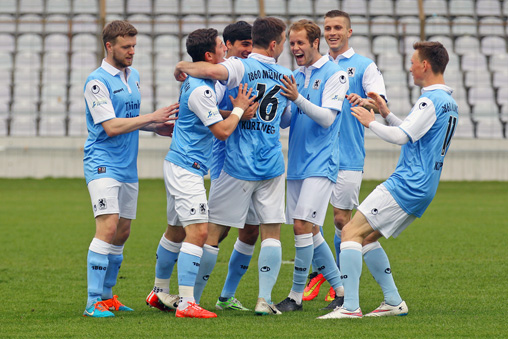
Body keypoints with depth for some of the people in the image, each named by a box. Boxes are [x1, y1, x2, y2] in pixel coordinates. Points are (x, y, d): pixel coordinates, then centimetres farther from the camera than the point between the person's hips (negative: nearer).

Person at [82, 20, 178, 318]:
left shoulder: (134, 75, 14)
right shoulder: (97, 81, -13)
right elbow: (111, 126, -18)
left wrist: (156, 127, 10)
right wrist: (151, 118, -16)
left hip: (128, 167, 8)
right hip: (103, 165, -8)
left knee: (122, 233, 10)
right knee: (108, 226, -18)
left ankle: (107, 296, 20)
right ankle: (94, 303, -18)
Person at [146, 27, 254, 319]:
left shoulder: (197, 82, 11)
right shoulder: (200, 89, -20)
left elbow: (210, 116, 28)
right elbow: (223, 131, -17)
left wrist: (234, 110, 12)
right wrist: (239, 108, -3)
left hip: (178, 164, 11)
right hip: (187, 168, -11)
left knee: (177, 230, 19)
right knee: (198, 231, -15)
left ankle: (160, 292, 31)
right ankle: (186, 303, -21)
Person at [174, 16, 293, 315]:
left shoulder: (241, 67, -8)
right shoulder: (286, 76, 8)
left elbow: (211, 70, -30)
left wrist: (182, 66, -12)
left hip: (238, 165, -3)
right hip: (273, 165, 3)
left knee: (213, 230, 3)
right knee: (271, 232, 7)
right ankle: (265, 299, -1)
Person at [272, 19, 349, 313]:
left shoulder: (334, 75, -6)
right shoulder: (296, 77, 15)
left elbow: (327, 118, -14)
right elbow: (286, 120, 15)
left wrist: (298, 98, -25)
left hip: (321, 164, -8)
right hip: (297, 164, 8)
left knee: (303, 225, -14)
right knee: (310, 231, 8)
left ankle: (297, 296, -8)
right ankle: (341, 289, 17)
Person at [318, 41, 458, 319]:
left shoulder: (431, 101, -15)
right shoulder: (450, 103, 17)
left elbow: (402, 137, -22)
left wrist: (370, 122, -8)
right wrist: (387, 114, 18)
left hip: (406, 186, -10)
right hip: (423, 189, 10)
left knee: (351, 232, -12)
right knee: (366, 238, 16)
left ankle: (350, 306, -20)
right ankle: (393, 302, 12)